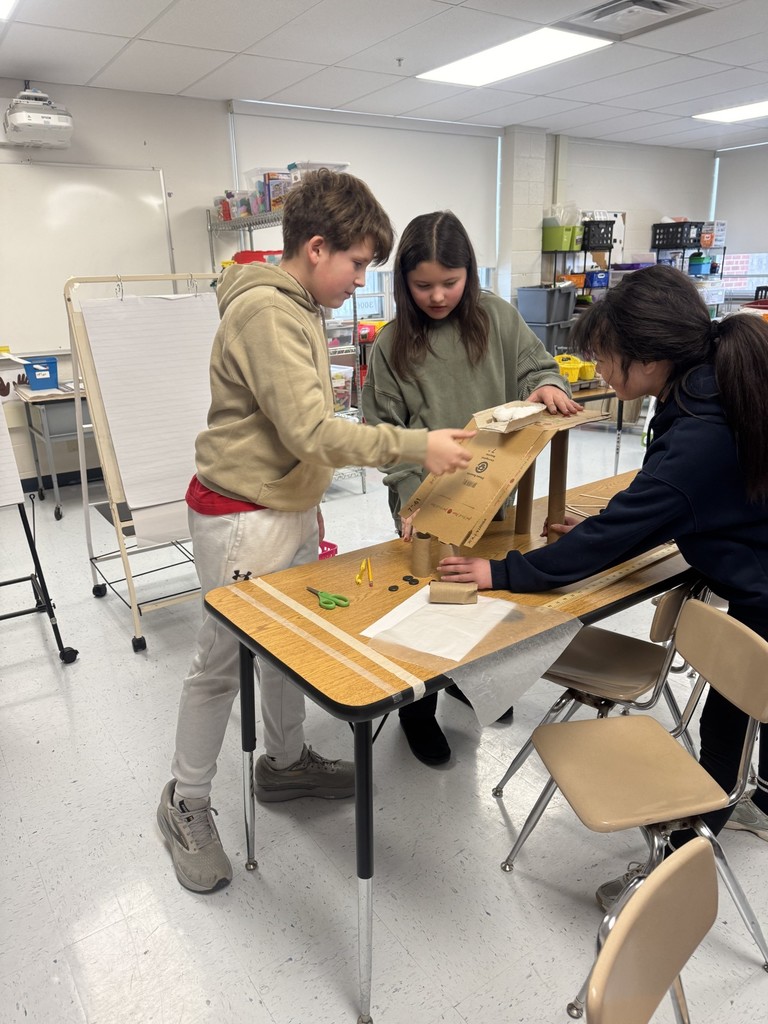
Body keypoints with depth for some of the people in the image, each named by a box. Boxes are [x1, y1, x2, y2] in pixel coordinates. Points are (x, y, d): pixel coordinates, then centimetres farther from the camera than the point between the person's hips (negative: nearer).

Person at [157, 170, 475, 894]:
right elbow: (312, 430, -27)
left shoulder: (296, 307, 12)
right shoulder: (265, 312, -20)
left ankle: (285, 763, 38)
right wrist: (418, 445, -25)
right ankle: (185, 804, 23)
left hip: (289, 506, 10)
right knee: (220, 663, 4)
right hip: (243, 520, -9)